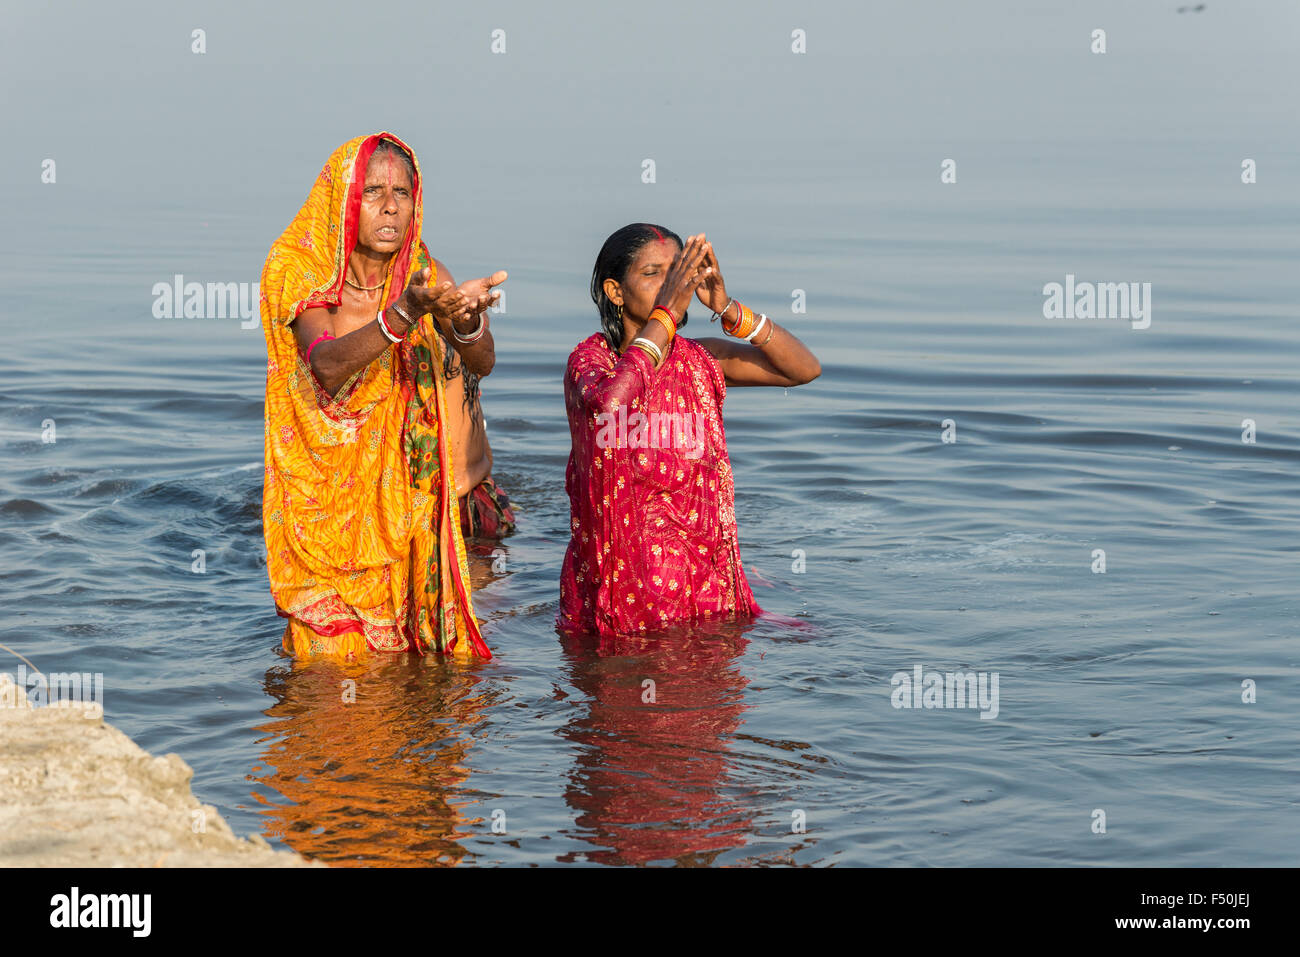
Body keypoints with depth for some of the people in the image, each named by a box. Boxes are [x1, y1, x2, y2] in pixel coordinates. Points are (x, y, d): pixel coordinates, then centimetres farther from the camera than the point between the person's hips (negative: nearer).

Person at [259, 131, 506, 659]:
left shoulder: (422, 274, -2)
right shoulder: (304, 276, -9)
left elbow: (481, 362, -19)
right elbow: (327, 367, -30)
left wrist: (464, 319, -44)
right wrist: (406, 312, -47)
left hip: (402, 492, 2)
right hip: (326, 492, -2)